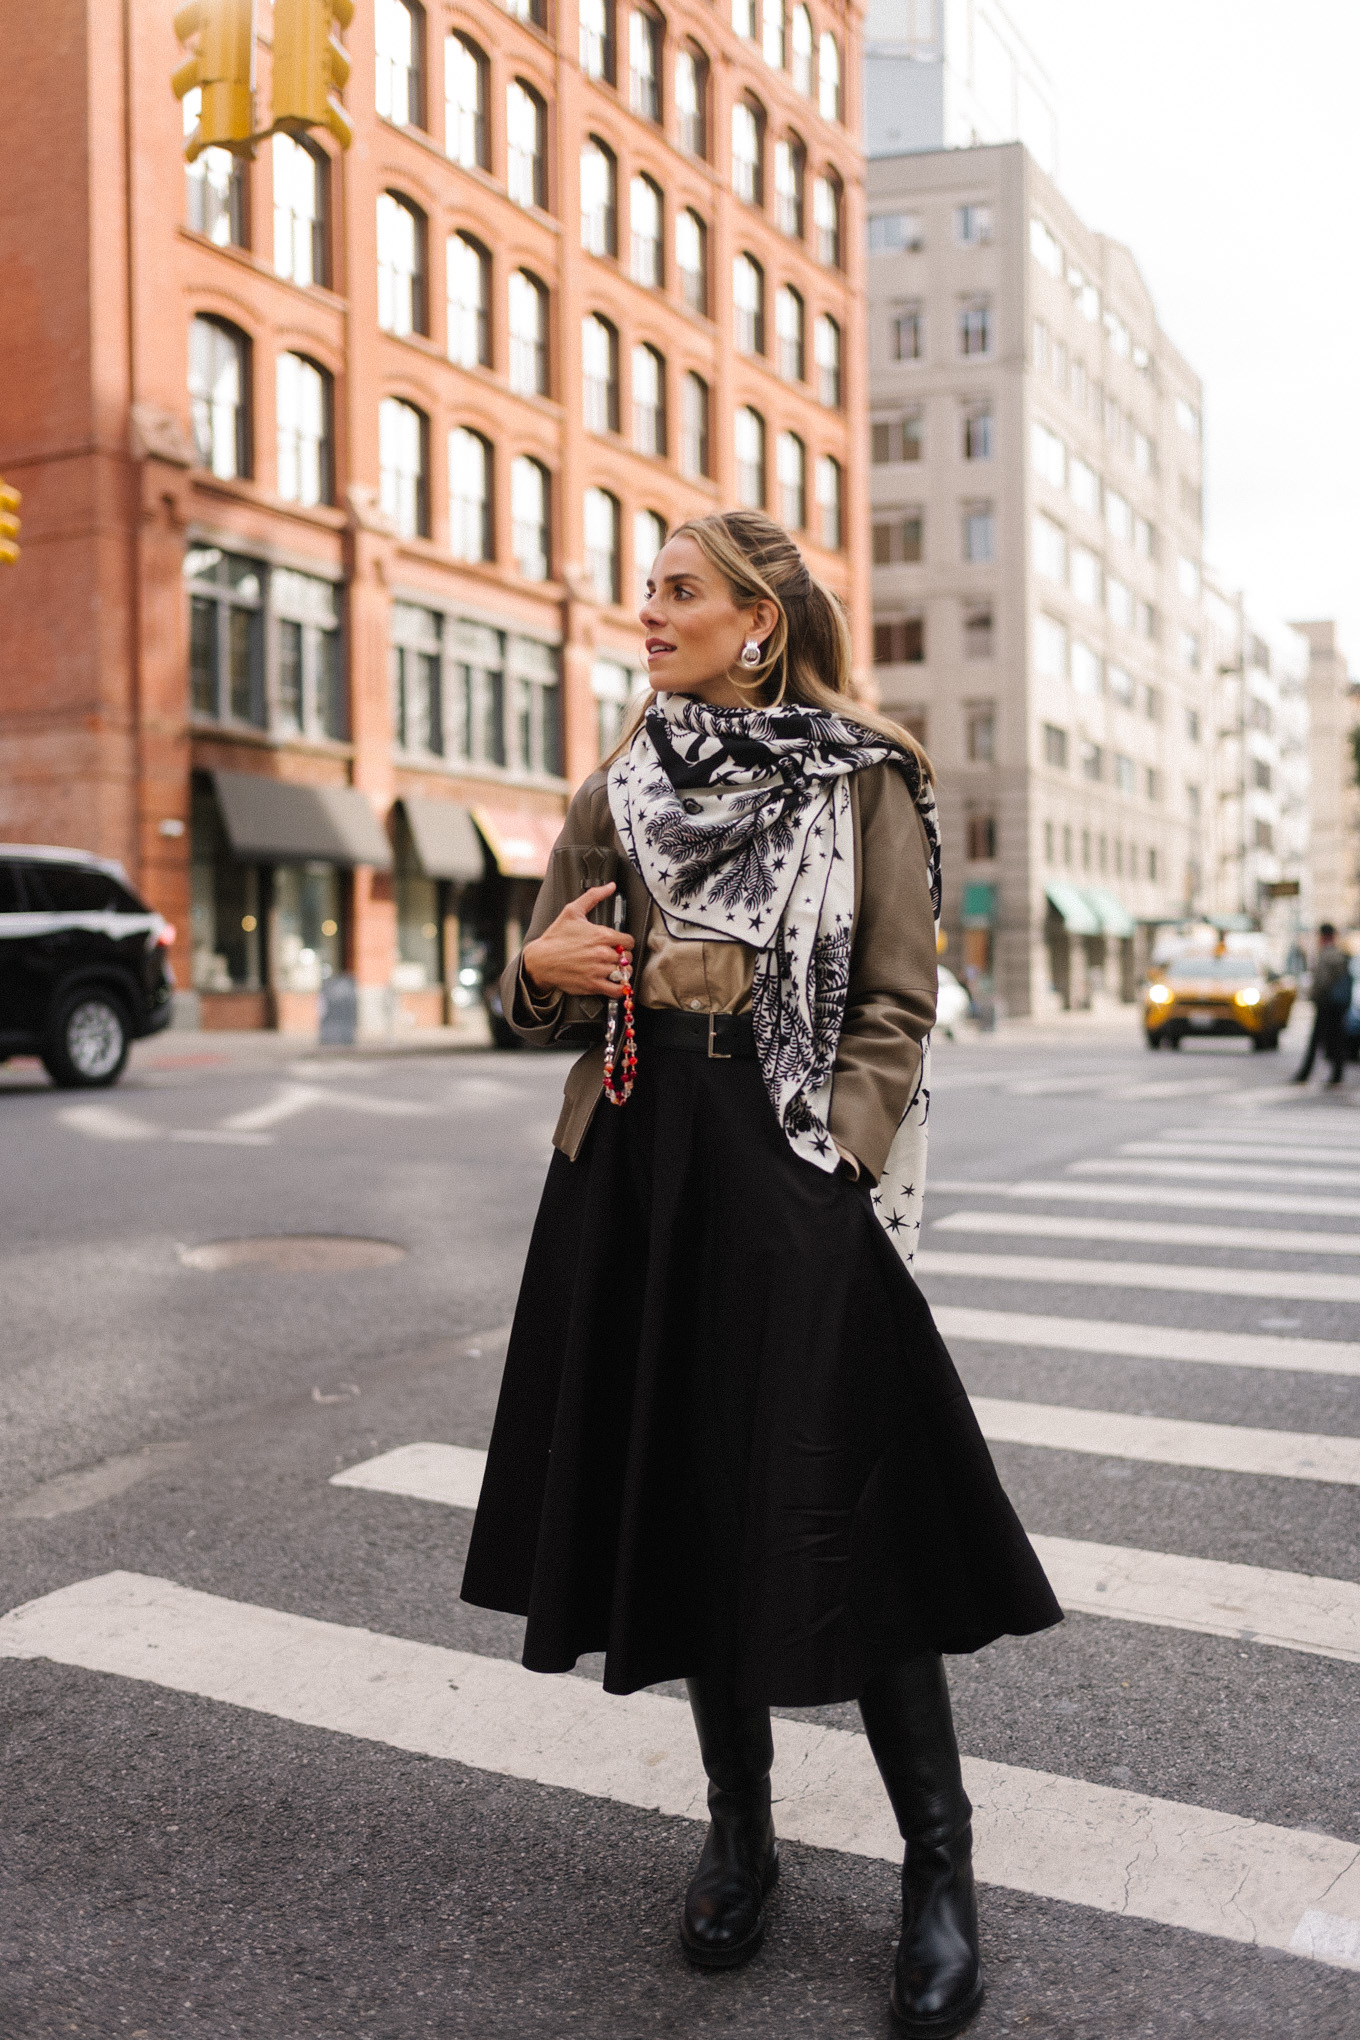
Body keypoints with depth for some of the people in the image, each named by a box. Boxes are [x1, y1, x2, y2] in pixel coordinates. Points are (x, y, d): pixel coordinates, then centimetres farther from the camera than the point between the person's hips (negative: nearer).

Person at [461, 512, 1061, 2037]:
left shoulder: (864, 779, 0)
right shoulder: (623, 788, 12)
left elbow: (895, 1009, -2)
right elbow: (541, 992, 17)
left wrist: (827, 1167, -13)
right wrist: (541, 968, -6)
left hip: (792, 1167, -4)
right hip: (638, 1161, 5)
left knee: (835, 1507, -5)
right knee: (686, 1495, 9)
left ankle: (939, 1864, 14)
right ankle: (739, 1828, 28)